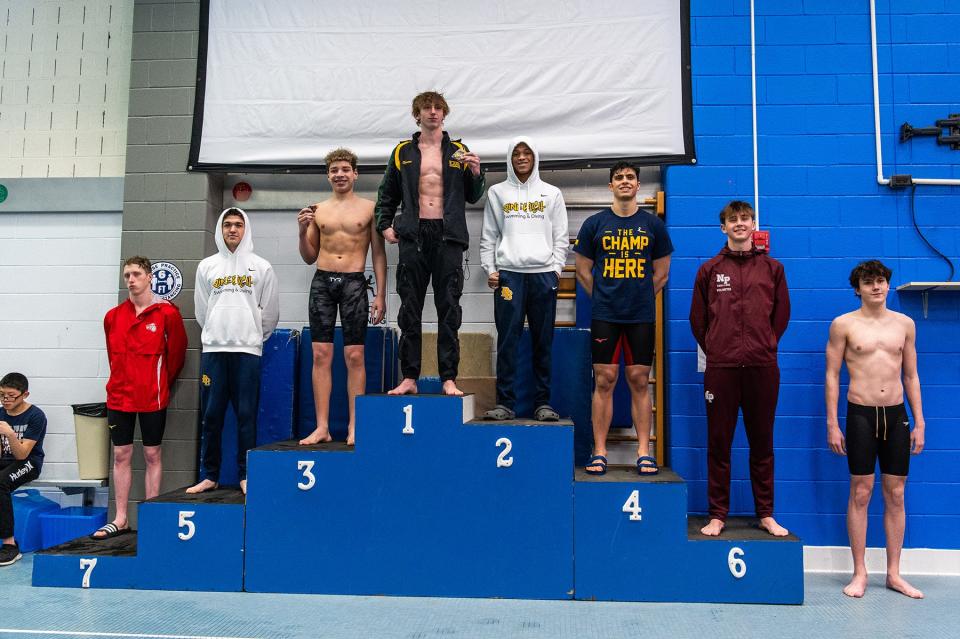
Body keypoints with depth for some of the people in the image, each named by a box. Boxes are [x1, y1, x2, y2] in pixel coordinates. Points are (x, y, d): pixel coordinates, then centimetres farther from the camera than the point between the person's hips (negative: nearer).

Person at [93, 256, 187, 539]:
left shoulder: (167, 313, -7)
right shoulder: (113, 316, 5)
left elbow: (177, 351, 0)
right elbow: (113, 354, 16)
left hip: (152, 398, -4)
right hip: (119, 396, 4)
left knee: (152, 455, 5)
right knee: (121, 455, 8)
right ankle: (121, 519, 17)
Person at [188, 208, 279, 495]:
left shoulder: (261, 267, 6)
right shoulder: (207, 266, 11)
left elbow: (270, 312, 8)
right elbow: (201, 311, 15)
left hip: (248, 351, -2)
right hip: (213, 350, 2)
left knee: (247, 415, -1)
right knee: (211, 415, 3)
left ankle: (246, 476, 5)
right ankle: (209, 475, 12)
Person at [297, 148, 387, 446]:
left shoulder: (369, 208, 5)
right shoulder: (318, 210, 13)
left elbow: (379, 254, 4)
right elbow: (309, 257, 17)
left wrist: (380, 294, -3)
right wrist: (303, 231, -1)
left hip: (354, 283, -3)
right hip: (322, 282, 3)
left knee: (355, 356, -3)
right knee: (320, 354, 0)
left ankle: (353, 427, 3)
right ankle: (322, 427, 4)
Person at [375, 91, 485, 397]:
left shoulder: (458, 151, 11)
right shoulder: (402, 152, 12)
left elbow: (473, 197, 12)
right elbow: (386, 195, 20)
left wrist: (475, 173, -6)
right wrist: (385, 225, 7)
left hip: (448, 236, -1)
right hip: (413, 236, 1)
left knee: (449, 309, -1)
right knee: (410, 311, 2)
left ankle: (449, 378, 4)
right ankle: (409, 377, 9)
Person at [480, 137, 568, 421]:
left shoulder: (552, 193, 14)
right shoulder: (497, 192, 13)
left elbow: (560, 237, 11)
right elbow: (488, 236, 10)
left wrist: (557, 269, 0)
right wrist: (489, 269, 0)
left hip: (543, 275, 1)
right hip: (508, 274, 0)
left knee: (543, 342, 1)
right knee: (507, 341, -5)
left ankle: (543, 402, 7)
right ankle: (505, 403, -1)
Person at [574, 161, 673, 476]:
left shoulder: (653, 224, 7)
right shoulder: (595, 223, 5)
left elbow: (661, 273, 12)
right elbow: (583, 270, 10)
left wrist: (639, 297, 10)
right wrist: (604, 298, 9)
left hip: (642, 316, 1)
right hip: (604, 316, 0)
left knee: (639, 382, 3)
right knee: (604, 381, -1)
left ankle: (644, 453, 10)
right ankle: (599, 453, 6)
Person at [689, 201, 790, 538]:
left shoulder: (772, 268, 9)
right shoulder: (709, 270, 7)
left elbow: (781, 315, 13)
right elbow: (697, 319, 10)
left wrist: (763, 346, 10)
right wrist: (715, 350, 7)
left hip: (763, 367, 1)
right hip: (720, 368, -1)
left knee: (762, 444, 8)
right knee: (719, 444, 3)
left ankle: (766, 514, 18)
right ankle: (718, 515, 12)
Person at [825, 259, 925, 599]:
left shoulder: (904, 323, 8)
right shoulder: (844, 324, -1)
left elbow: (911, 376, 12)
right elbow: (832, 375, -1)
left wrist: (919, 422, 8)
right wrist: (832, 424, -5)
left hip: (896, 414, 3)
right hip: (861, 414, -3)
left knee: (895, 495, 8)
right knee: (861, 494, 1)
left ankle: (894, 573, 19)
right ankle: (859, 573, 12)